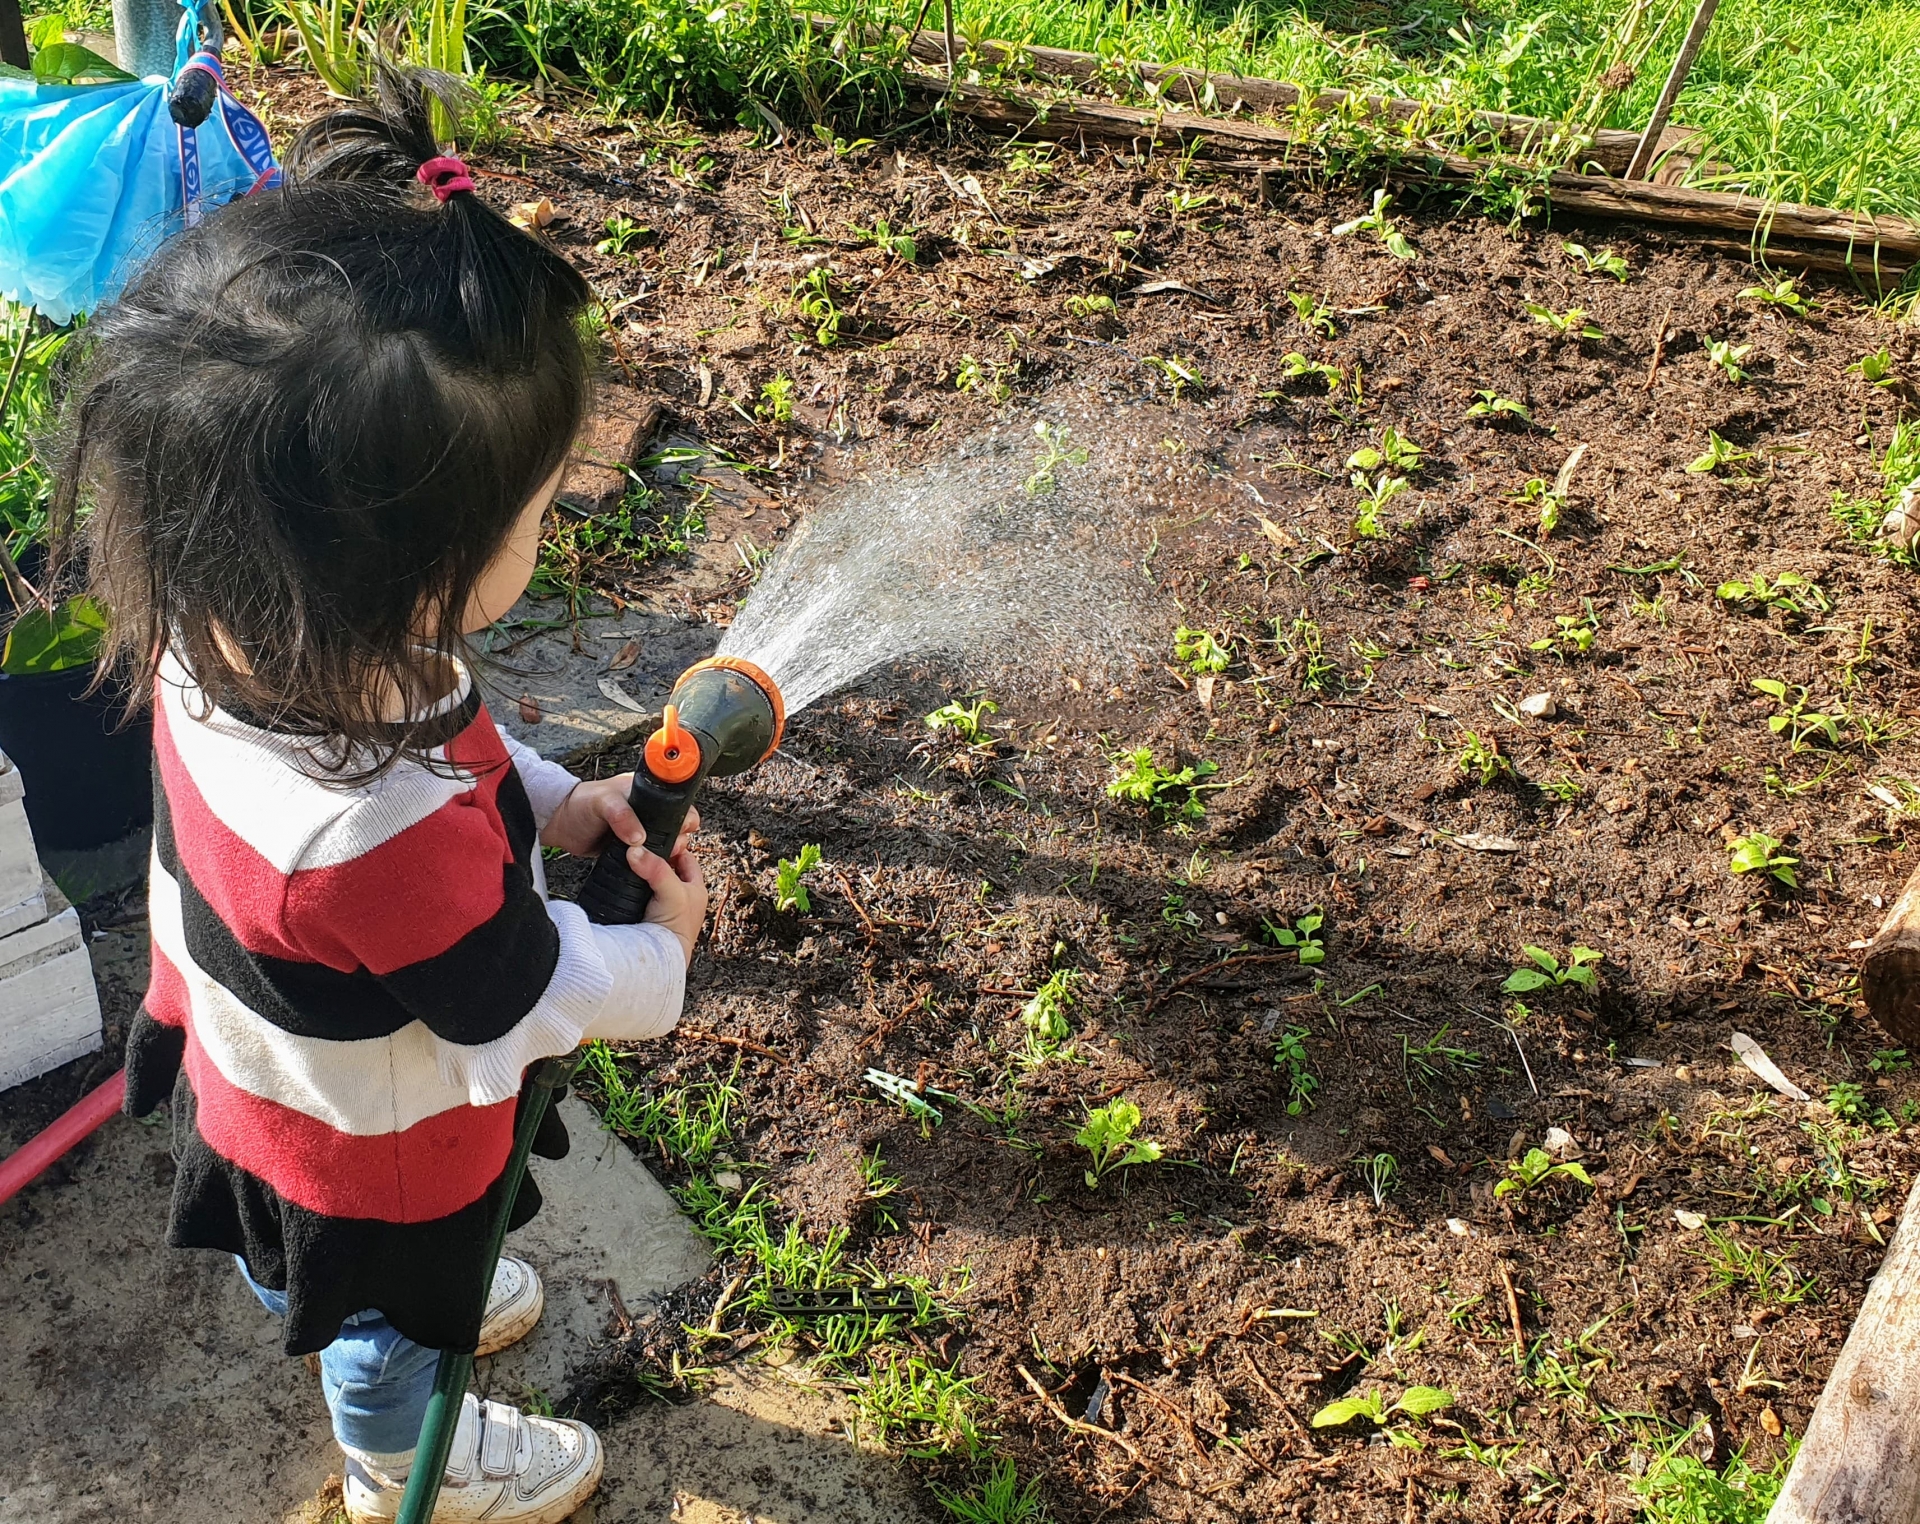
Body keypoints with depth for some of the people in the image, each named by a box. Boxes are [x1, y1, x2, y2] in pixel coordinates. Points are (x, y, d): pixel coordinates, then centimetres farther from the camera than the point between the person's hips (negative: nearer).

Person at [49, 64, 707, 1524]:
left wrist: (548, 804, -11)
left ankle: (424, 1311, 71)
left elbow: (429, 737, -5)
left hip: (247, 1064, 6)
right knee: (389, 1317, 29)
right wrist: (661, 952, -10)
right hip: (374, 1151, -6)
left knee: (322, 1273, 38)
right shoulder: (393, 843, -49)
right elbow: (528, 1000, -28)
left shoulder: (224, 631, -26)